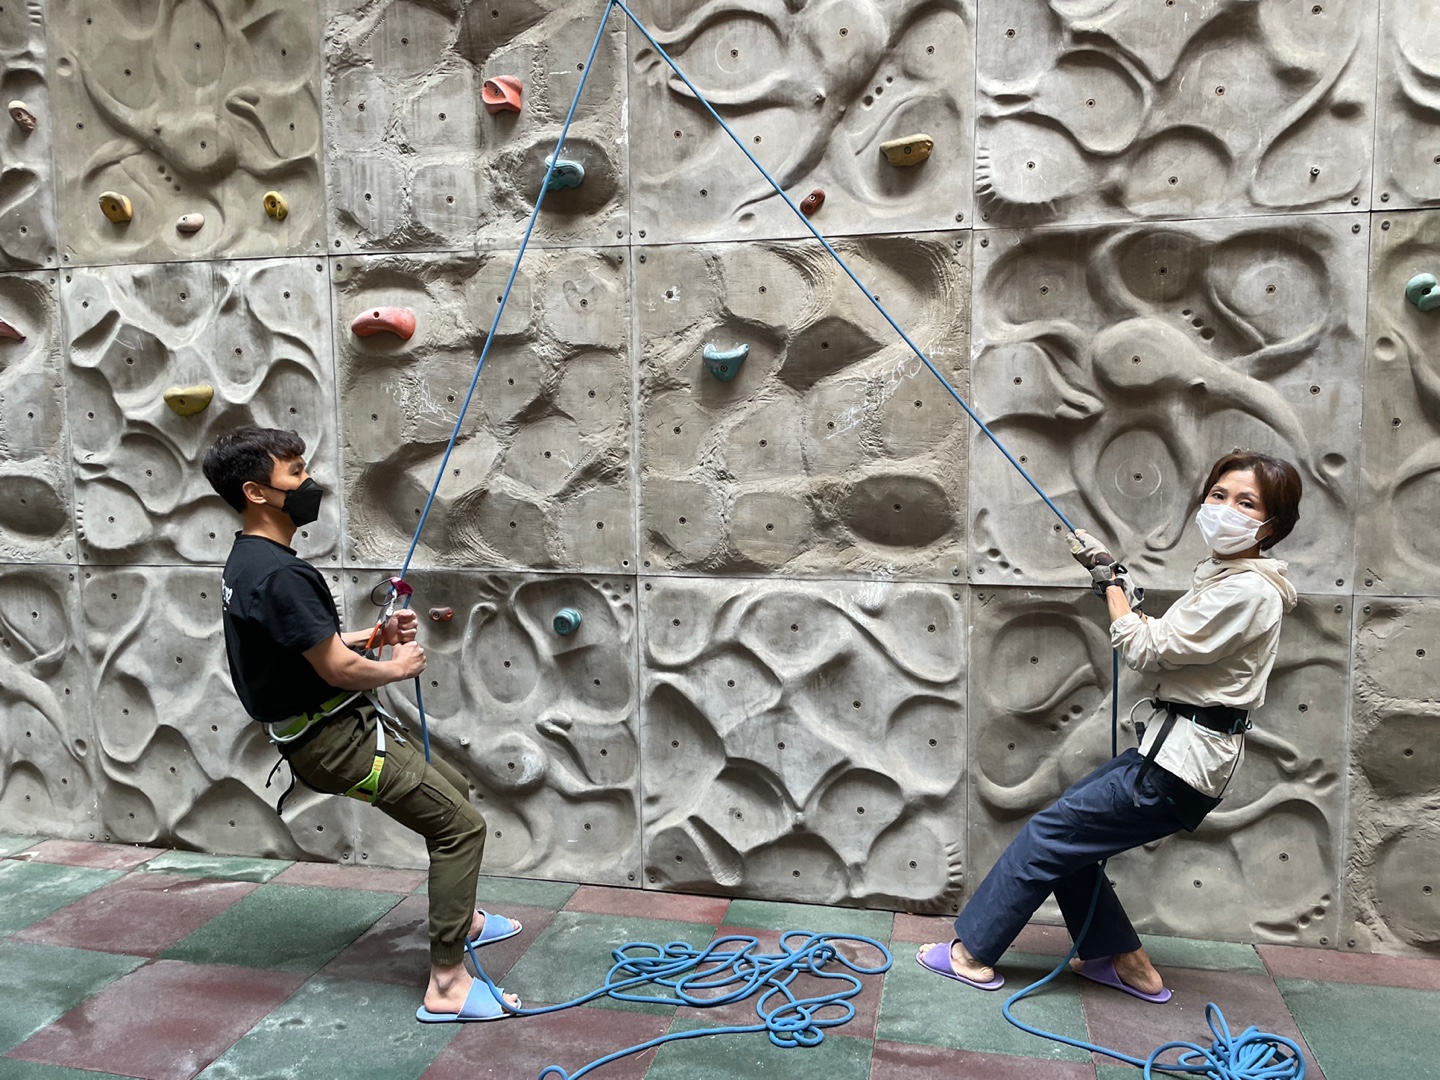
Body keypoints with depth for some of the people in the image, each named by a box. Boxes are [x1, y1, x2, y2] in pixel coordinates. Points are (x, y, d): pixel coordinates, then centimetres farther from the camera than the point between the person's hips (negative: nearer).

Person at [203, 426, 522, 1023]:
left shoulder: (247, 562, 9)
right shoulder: (279, 573, -25)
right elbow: (337, 668, -25)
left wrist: (375, 635, 8)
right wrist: (397, 667, -7)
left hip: (330, 728, 10)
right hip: (335, 741, -10)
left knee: (451, 787, 24)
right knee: (461, 823, -7)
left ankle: (462, 917, 39)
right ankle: (447, 983, -2)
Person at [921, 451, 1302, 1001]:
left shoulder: (1247, 592, -20)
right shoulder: (1227, 576, 11)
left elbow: (1147, 650, -18)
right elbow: (1170, 646, 19)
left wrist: (1109, 579, -8)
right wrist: (1120, 587, 7)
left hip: (1178, 766, -10)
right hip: (1173, 748, 10)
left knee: (1049, 833, -3)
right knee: (1068, 835, 14)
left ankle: (972, 951, 10)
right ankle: (1125, 961, 26)